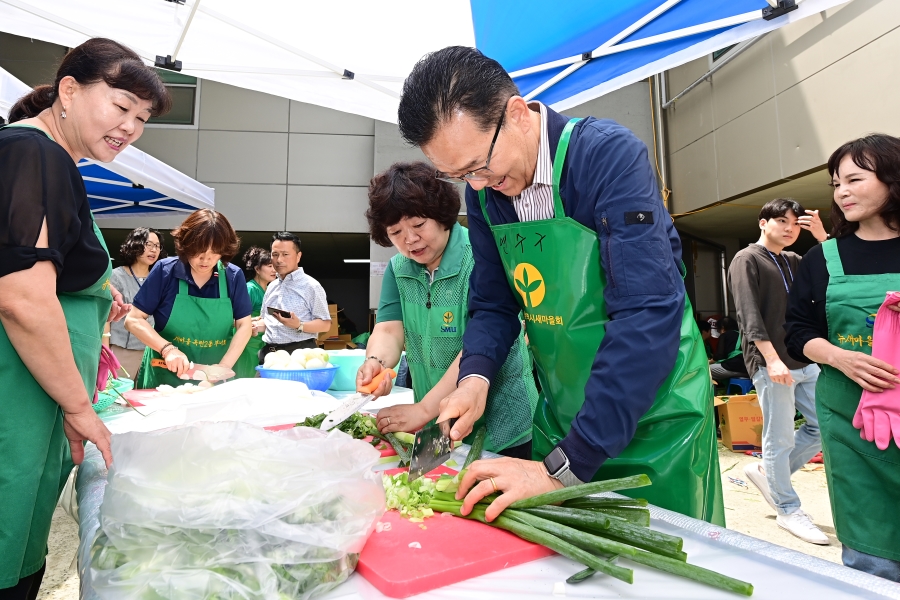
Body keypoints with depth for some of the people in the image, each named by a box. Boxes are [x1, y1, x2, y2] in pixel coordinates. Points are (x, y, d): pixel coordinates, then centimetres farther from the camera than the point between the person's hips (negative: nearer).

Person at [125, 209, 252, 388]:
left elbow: (244, 326, -4)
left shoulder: (234, 277, -5)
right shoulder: (165, 271, -7)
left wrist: (224, 367, -17)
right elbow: (133, 320, -6)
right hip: (165, 377, 0)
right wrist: (167, 349, -21)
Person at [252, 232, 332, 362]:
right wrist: (257, 326, 3)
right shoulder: (271, 286, 15)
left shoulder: (311, 286, -5)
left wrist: (299, 326, -23)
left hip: (299, 353, -5)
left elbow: (325, 324, -9)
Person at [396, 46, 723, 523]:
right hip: (561, 415, 5)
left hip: (653, 410, -5)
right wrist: (475, 376, -15)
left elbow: (649, 315, -30)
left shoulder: (608, 154, -22)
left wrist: (565, 466, -30)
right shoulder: (483, 190, -3)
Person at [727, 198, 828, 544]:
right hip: (771, 364, -8)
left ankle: (765, 471, 24)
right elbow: (750, 314, -14)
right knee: (780, 438, 0)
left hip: (805, 361, 8)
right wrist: (771, 358, -23)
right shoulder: (747, 260, -5)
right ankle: (788, 510, 15)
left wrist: (822, 237, 5)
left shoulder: (794, 262, 19)